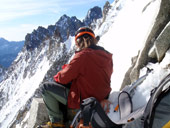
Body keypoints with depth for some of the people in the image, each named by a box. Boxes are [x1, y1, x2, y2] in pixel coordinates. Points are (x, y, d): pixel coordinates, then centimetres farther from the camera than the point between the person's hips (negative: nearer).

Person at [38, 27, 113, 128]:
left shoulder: (83, 55, -21)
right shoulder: (107, 56, 2)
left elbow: (64, 78, -14)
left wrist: (57, 76, 9)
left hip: (82, 102, -8)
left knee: (46, 87, 1)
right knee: (64, 86, 27)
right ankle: (64, 118, 28)